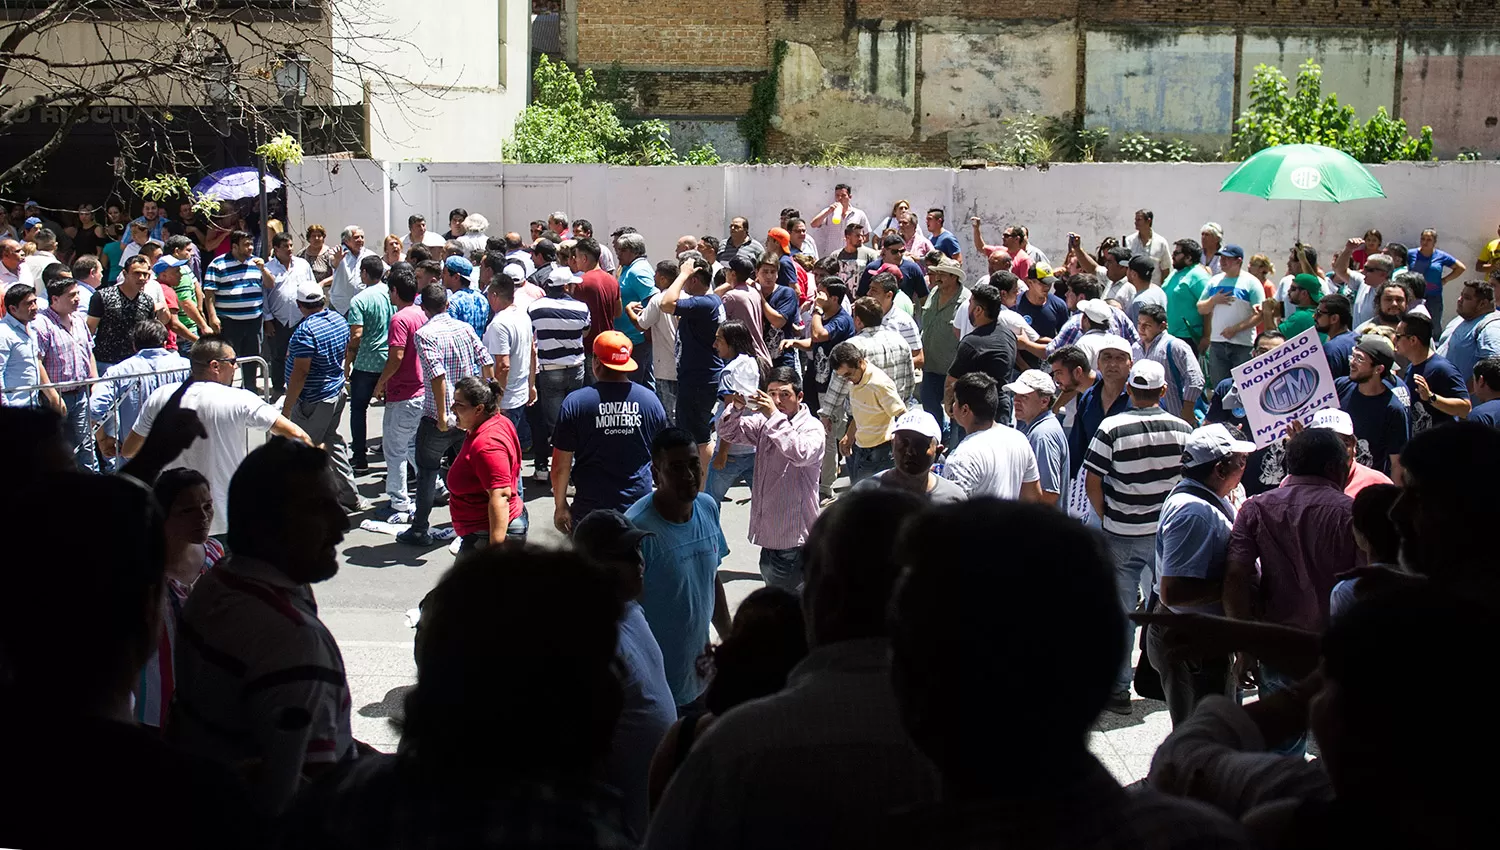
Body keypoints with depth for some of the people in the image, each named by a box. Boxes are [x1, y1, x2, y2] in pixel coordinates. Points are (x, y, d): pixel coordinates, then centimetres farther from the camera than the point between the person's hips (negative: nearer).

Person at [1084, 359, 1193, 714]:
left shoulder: (1112, 428, -14)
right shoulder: (1183, 429, -5)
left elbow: (1092, 483, -12)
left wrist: (1107, 518, 3)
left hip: (1122, 536, -2)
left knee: (1121, 611, 5)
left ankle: (1118, 690, 8)